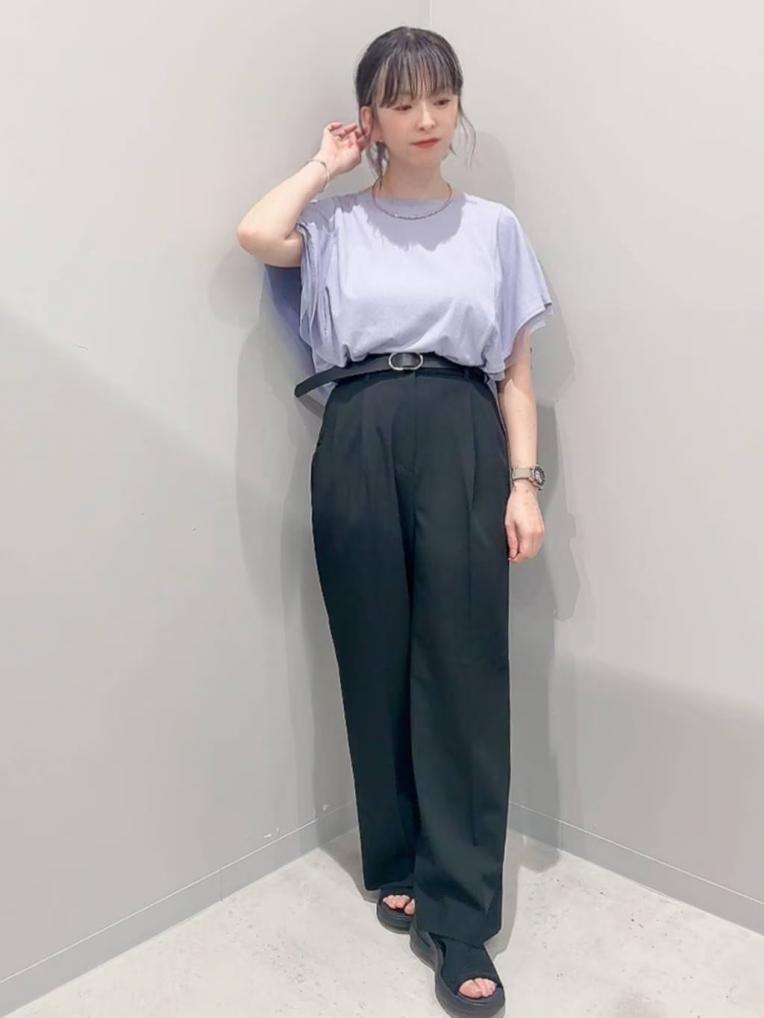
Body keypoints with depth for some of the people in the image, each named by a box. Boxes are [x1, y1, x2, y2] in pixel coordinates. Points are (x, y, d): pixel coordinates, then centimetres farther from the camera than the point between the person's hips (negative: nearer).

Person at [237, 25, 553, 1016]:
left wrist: (524, 482, -1)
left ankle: (458, 918, 5)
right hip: (359, 446, 1)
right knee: (378, 668, 5)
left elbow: (515, 373, 10)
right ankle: (400, 864, 26)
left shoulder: (494, 226, 14)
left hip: (461, 442, 0)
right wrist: (327, 166, 7)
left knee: (464, 675, -4)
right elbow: (256, 235, -11)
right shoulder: (336, 223, 12)